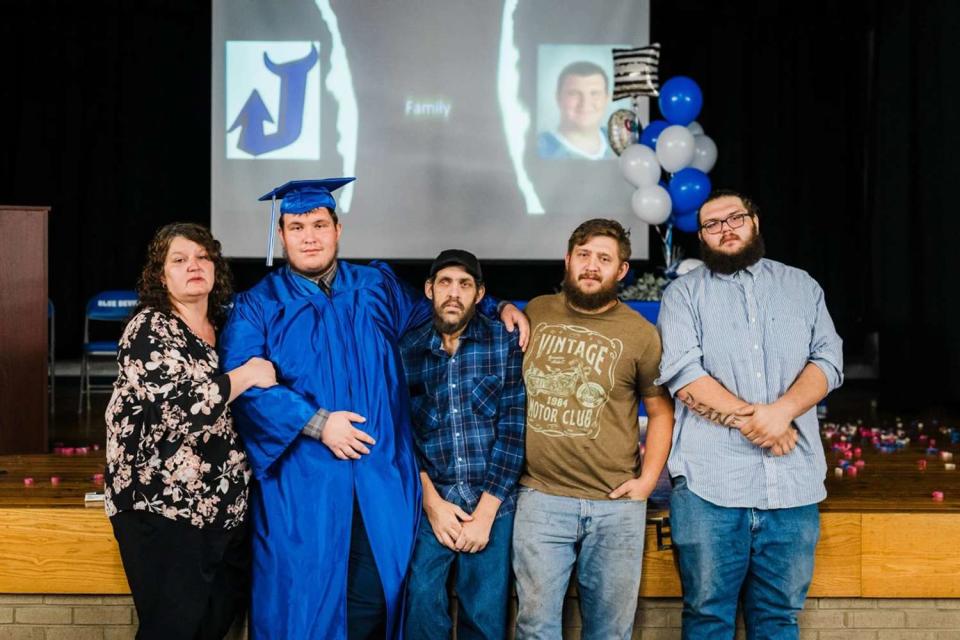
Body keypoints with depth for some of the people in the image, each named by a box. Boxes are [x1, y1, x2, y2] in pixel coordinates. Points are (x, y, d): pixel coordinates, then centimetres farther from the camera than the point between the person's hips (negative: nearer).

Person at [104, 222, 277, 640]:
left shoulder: (222, 328, 13)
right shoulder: (149, 329, -8)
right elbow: (180, 402, -23)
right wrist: (246, 375, -14)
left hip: (223, 506, 7)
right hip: (162, 505, -7)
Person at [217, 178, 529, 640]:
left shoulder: (378, 288, 15)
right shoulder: (259, 306, 5)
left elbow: (431, 310, 33)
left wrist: (498, 308, 20)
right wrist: (316, 423, -18)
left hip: (379, 482, 2)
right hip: (301, 484, -2)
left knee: (373, 602, -1)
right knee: (300, 602, -1)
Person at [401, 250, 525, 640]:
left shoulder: (505, 344, 0)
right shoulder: (407, 350, 4)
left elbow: (513, 429, -5)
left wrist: (485, 511, -10)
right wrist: (432, 502, -7)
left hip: (492, 503, -1)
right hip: (428, 503, 1)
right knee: (421, 606, -4)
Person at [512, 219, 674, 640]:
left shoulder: (640, 334, 0)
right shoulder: (536, 313, 6)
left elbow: (661, 410, 6)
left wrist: (647, 479, -3)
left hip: (615, 505, 0)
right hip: (540, 498, 1)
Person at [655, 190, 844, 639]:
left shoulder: (802, 287, 15)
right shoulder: (683, 294, 6)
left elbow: (828, 360, 5)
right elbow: (683, 373, -6)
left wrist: (782, 410, -13)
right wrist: (748, 419, -14)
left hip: (793, 480, 2)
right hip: (710, 482, -2)